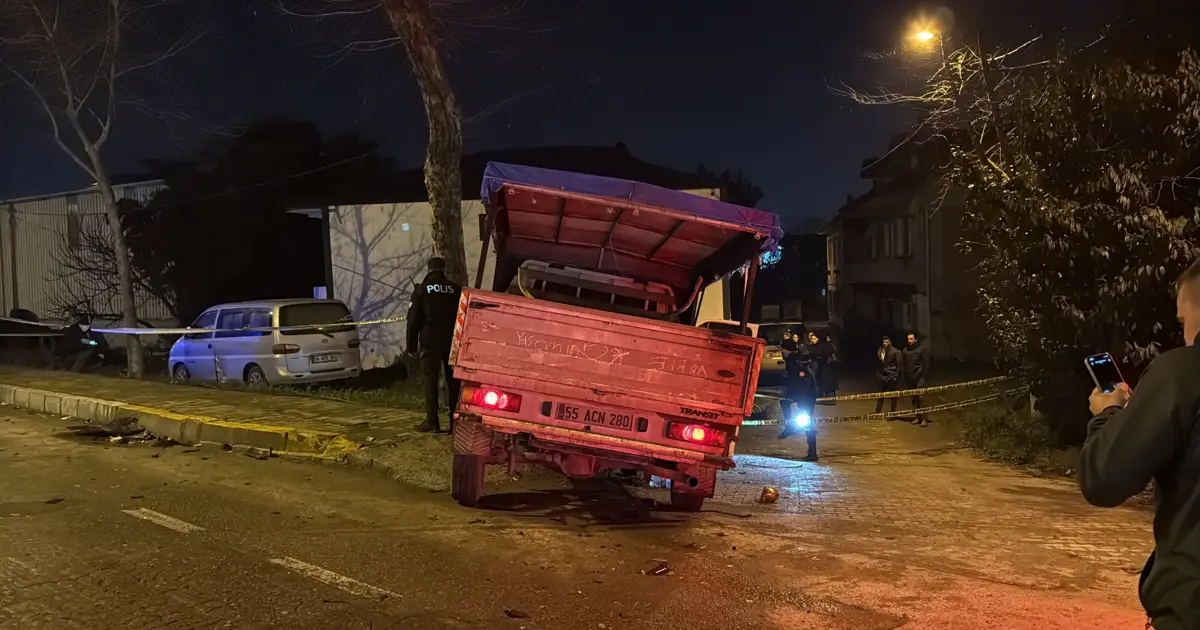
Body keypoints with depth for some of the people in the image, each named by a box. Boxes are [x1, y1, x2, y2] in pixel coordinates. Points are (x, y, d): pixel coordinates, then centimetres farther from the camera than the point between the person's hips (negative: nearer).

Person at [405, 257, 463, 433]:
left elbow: (414, 319, -1)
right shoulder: (456, 289, 5)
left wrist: (412, 344, 5)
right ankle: (455, 420, 8)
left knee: (430, 380, 0)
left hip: (430, 341, -2)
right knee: (453, 380, 8)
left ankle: (432, 422, -3)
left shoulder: (422, 289, -1)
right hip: (452, 341, 2)